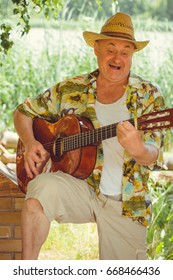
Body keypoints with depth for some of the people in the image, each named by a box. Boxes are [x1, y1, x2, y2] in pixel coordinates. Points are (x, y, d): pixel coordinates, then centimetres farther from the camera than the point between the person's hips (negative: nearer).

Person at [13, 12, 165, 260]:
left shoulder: (149, 96, -2)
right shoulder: (71, 90, 2)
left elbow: (153, 156, -11)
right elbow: (23, 112, 12)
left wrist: (138, 150, -36)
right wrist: (30, 143, -9)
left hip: (127, 204, 0)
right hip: (81, 185, 0)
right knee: (41, 188, -32)